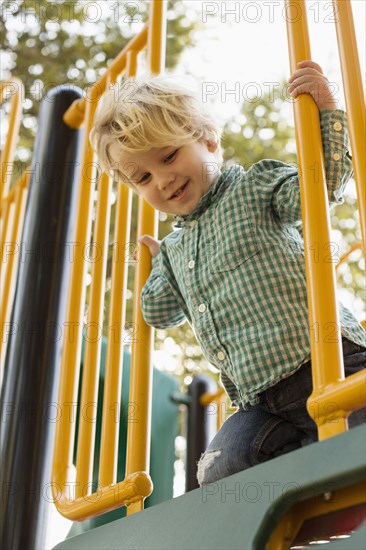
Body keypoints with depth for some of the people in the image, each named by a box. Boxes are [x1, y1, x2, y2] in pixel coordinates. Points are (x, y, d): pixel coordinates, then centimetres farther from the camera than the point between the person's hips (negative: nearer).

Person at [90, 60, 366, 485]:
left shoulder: (254, 186, 4)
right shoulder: (175, 248, 22)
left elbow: (321, 186, -14)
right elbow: (160, 312, 35)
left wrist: (325, 111, -19)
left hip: (324, 360, -6)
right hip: (264, 401, 7)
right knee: (218, 473, -13)